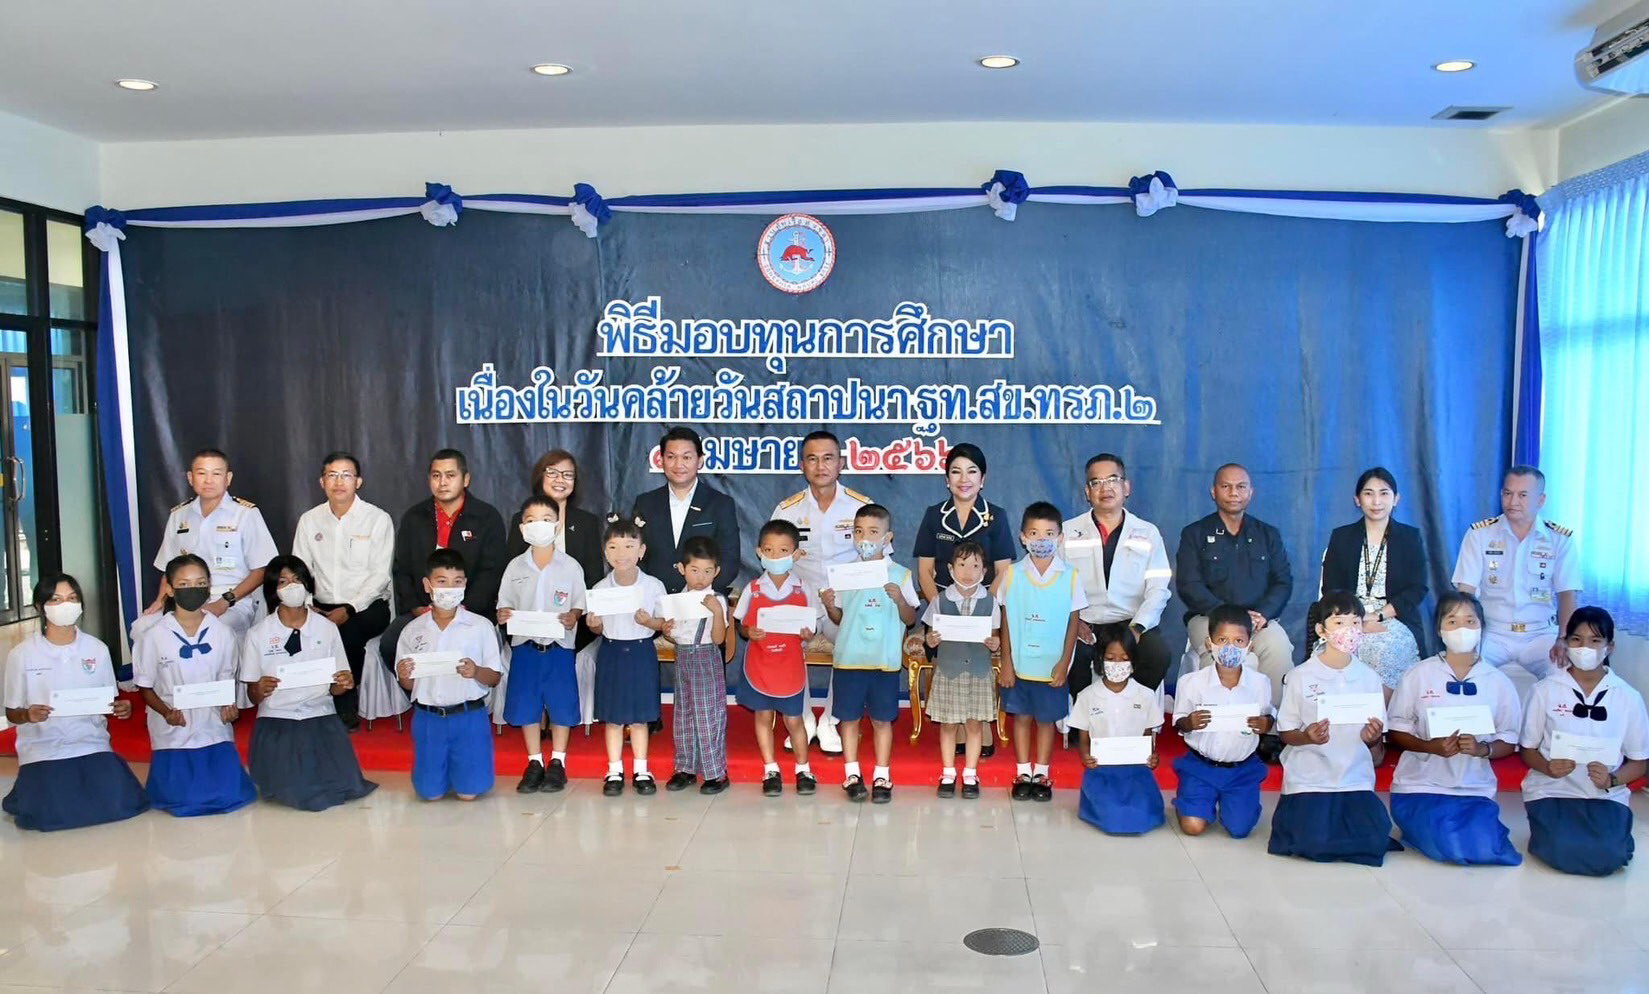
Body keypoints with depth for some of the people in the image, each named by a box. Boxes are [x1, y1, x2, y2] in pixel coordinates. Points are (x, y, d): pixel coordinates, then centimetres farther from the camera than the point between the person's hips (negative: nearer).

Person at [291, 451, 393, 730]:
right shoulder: (309, 520, 10)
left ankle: (346, 708, -11)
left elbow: (380, 575, -7)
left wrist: (349, 609, -19)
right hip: (322, 606, 3)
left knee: (348, 632, -33)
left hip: (367, 605, -3)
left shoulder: (378, 519, -2)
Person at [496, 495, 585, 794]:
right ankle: (535, 762, 19)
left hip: (559, 648, -2)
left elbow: (579, 605, 1)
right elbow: (505, 604, 8)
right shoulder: (516, 566, 4)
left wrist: (572, 617, -19)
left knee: (561, 705, 2)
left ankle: (557, 763, 16)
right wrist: (504, 615, -14)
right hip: (525, 647, 2)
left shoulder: (571, 567, -1)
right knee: (526, 705, 6)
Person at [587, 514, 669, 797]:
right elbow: (597, 628, 6)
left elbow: (664, 623, -2)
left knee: (640, 716, 8)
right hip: (611, 653, 1)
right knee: (613, 717, 8)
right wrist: (594, 625, -16)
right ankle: (614, 772, 19)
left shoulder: (653, 586, -7)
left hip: (642, 653, -1)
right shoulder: (600, 588, -3)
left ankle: (640, 771, 20)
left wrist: (649, 621, -22)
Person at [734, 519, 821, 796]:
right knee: (763, 716, 11)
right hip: (759, 665, 1)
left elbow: (812, 626, 1)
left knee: (793, 719, 7)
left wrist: (807, 634, -20)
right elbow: (742, 624, 2)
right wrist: (749, 632, -19)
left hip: (790, 666, -1)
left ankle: (803, 769, 25)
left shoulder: (804, 589, -5)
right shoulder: (753, 590, -4)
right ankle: (770, 770, 25)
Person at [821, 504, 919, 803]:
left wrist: (900, 599, -18)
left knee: (882, 719, 7)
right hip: (848, 658, 1)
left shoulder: (900, 575, -1)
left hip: (885, 659, -1)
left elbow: (910, 619, 0)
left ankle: (882, 777, 17)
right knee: (849, 717, 7)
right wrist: (829, 606, -13)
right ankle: (852, 775, 19)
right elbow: (838, 619, 8)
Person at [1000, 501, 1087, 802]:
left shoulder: (1070, 576, -6)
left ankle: (1042, 774, 24)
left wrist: (1064, 663, -6)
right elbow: (1006, 621, 0)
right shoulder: (1013, 574, -4)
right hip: (1019, 664, 1)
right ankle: (1023, 773, 23)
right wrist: (1006, 663, -2)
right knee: (1021, 717, 11)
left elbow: (1073, 622, -1)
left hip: (1052, 666, -1)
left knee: (1046, 719, 10)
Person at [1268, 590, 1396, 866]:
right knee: (1314, 843, -21)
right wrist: (1308, 737, -21)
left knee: (1375, 840, -18)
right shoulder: (1300, 677, -4)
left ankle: (1336, 822, 13)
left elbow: (1377, 751, 10)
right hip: (1309, 780, -3)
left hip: (1356, 779, 3)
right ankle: (1294, 816, 13)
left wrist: (1372, 738, -14)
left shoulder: (1369, 678, 4)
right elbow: (1286, 733, 1)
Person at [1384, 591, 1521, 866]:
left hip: (1475, 789, 2)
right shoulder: (1418, 675, -3)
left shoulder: (1498, 682, 2)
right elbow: (1396, 732, 0)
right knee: (1452, 848, -25)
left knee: (1485, 850, -23)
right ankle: (1425, 830, 10)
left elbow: (1508, 742, 6)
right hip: (1421, 786, -2)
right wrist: (1432, 746, -19)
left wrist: (1482, 748, -16)